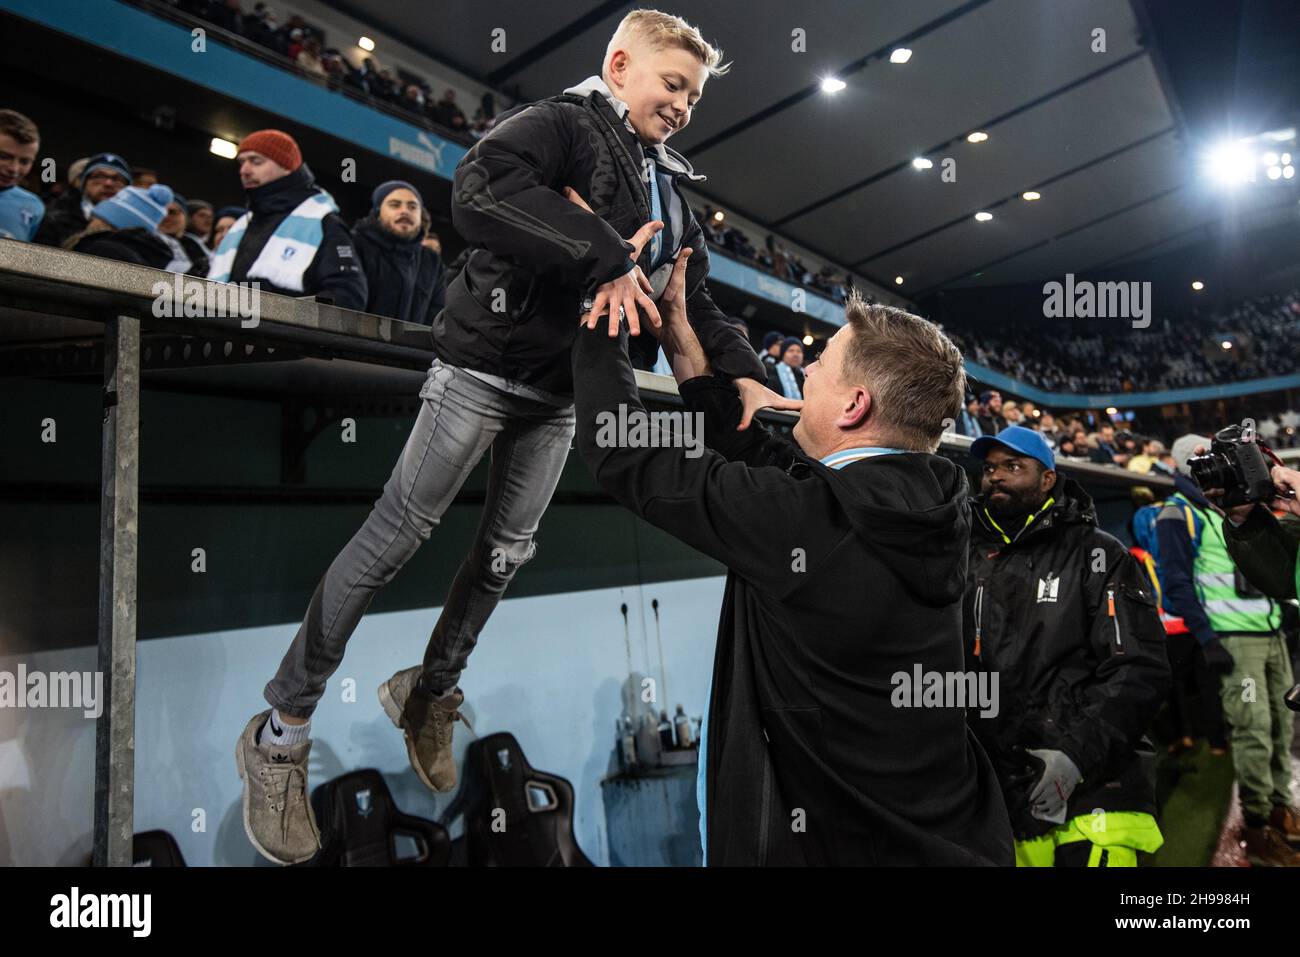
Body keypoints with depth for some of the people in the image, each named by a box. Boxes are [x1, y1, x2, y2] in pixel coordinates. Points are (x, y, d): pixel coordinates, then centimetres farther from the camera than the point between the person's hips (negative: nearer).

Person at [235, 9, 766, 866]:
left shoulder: (668, 189, 16)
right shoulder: (563, 124, -9)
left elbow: (697, 303, 16)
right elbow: (479, 193, -30)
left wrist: (748, 377, 1)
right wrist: (604, 258, -32)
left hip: (560, 394, 8)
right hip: (486, 368, -8)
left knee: (508, 552, 11)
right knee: (397, 534, -6)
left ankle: (429, 695, 32)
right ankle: (281, 731, 7)